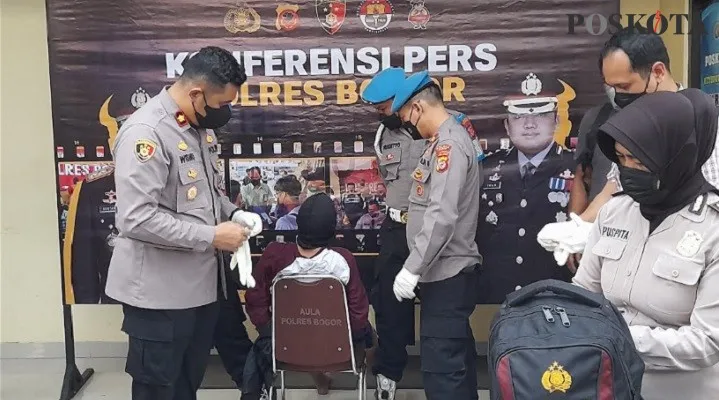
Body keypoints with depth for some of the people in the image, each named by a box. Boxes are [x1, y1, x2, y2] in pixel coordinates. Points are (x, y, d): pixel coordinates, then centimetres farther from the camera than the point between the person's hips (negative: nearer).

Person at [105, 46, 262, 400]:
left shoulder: (200, 124, 7)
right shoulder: (145, 132, -21)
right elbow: (136, 219, -27)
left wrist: (233, 214, 1)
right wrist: (211, 237, -22)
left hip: (201, 281, 8)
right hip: (160, 290, -8)